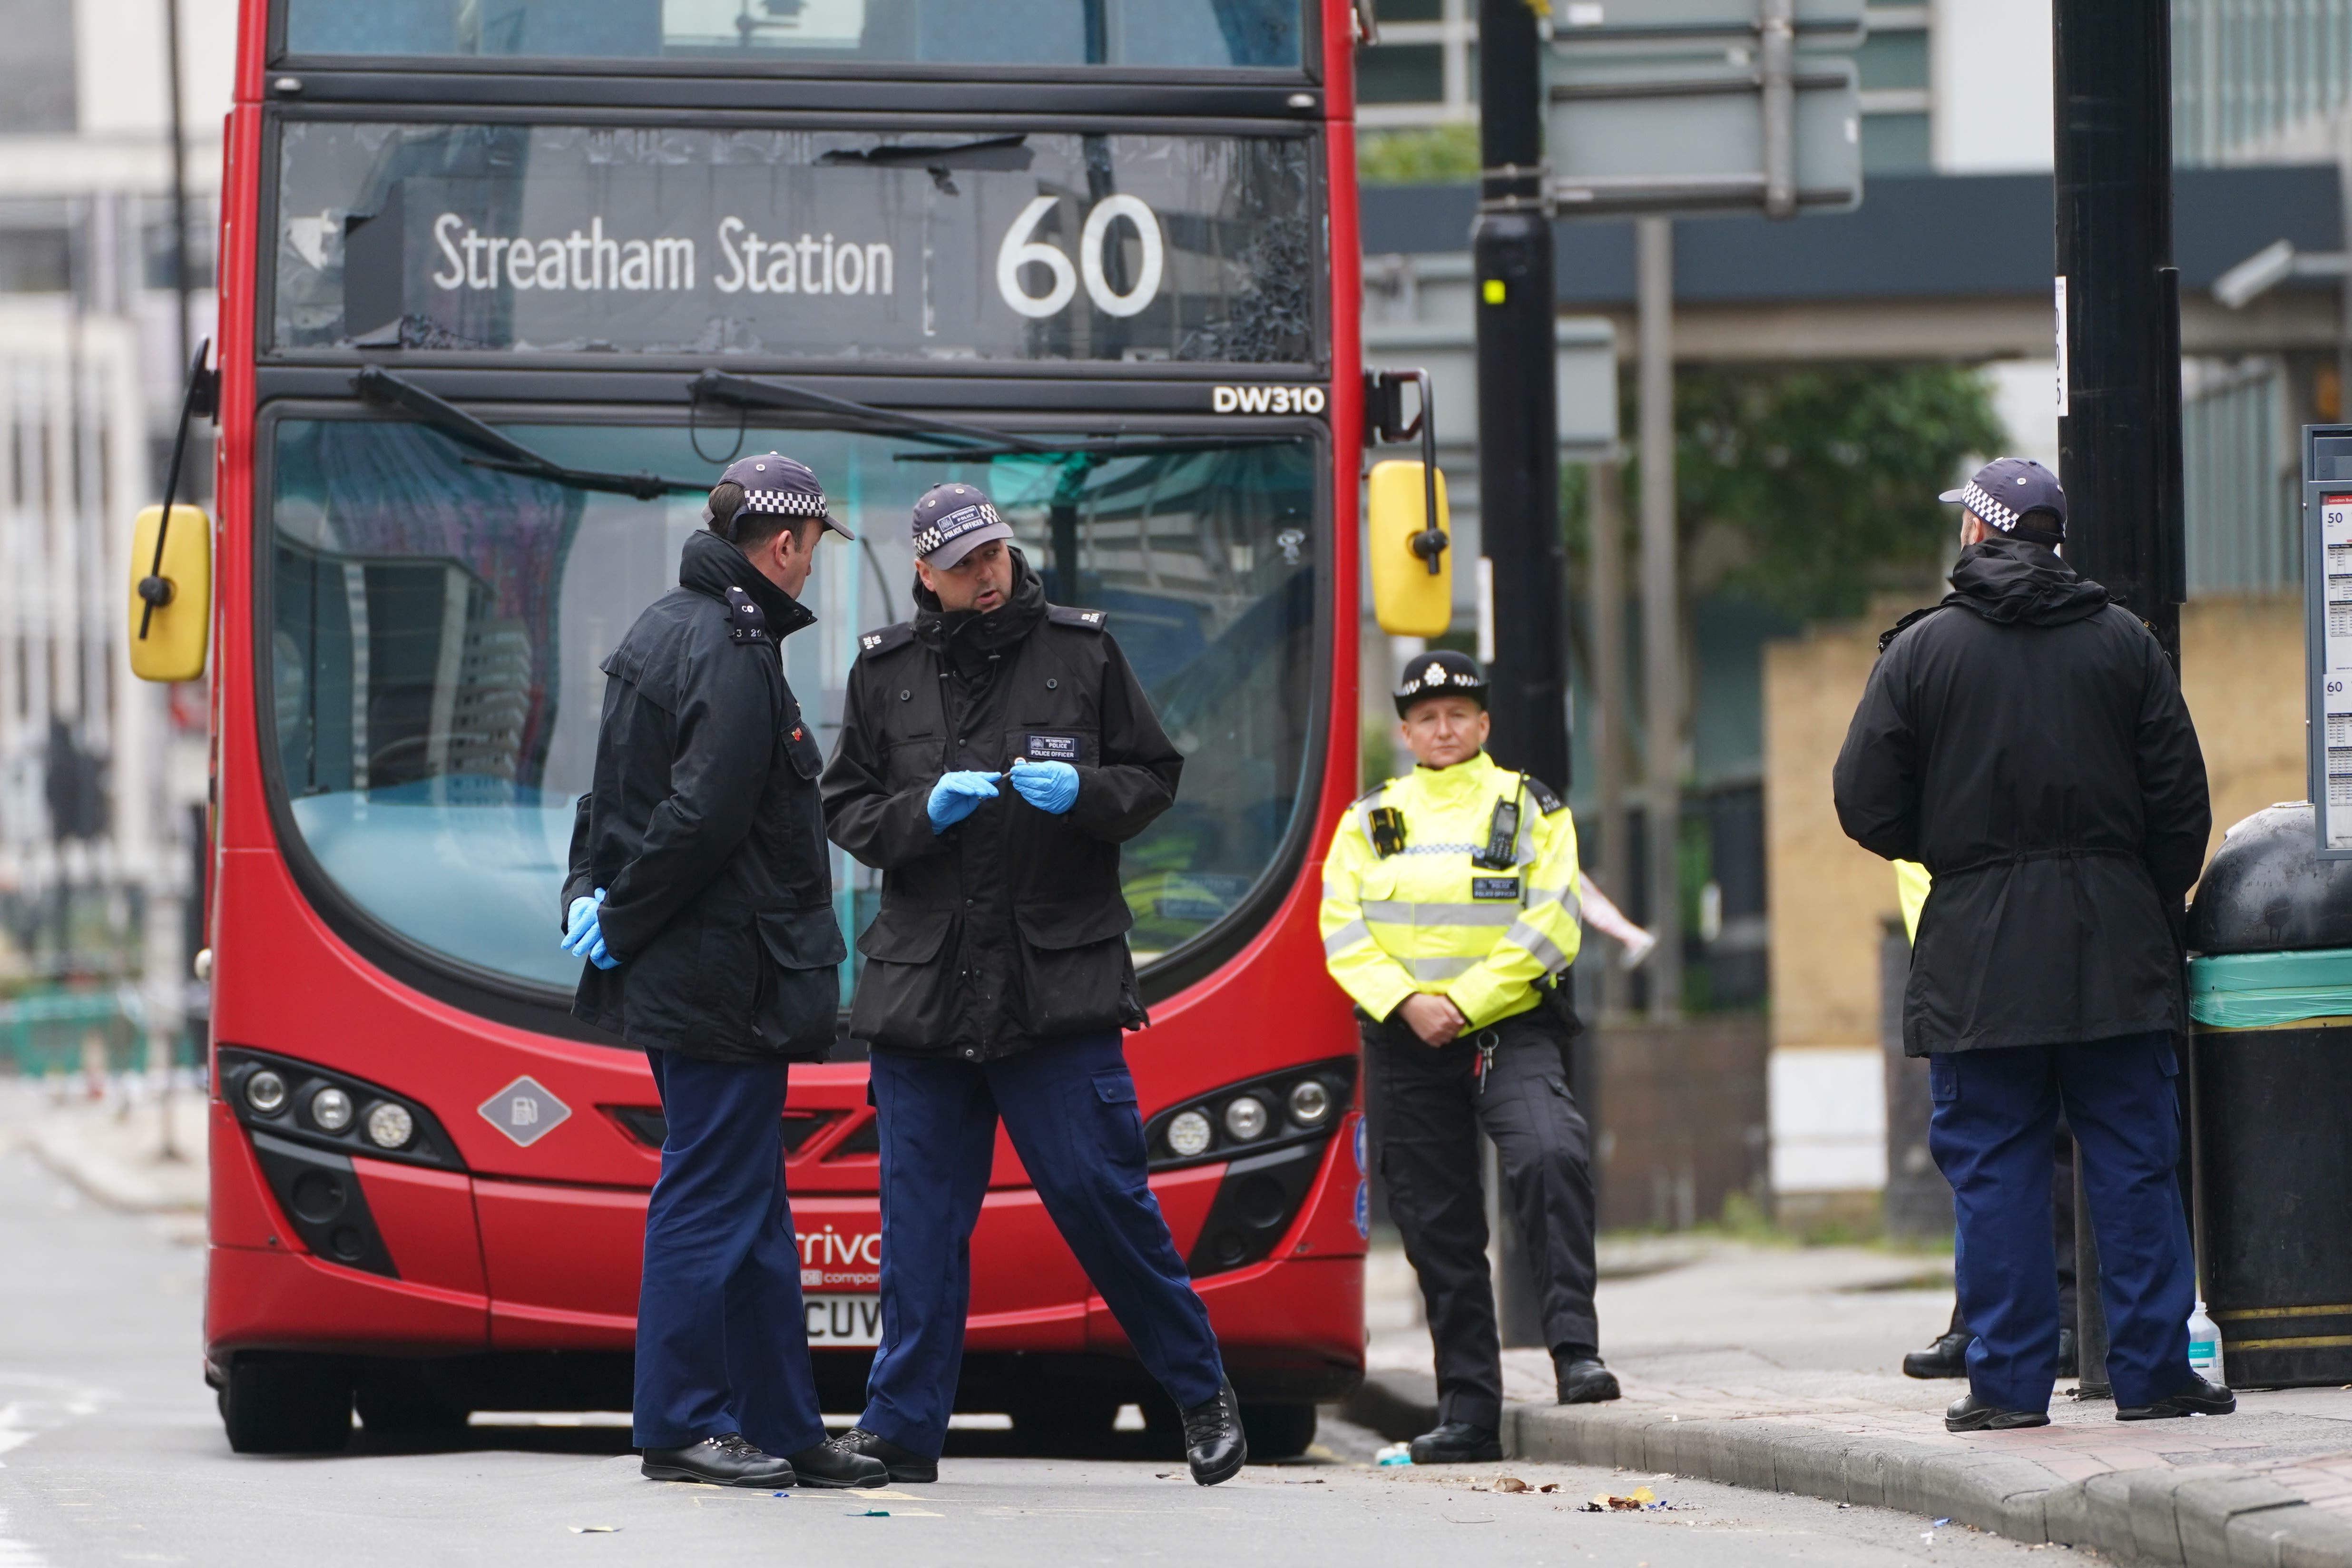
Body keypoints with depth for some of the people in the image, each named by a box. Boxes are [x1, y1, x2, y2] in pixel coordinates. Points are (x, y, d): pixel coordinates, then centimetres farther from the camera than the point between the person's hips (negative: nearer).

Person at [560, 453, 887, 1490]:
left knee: (752, 1209, 13)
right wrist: (620, 922, -14)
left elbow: (613, 792, 20)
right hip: (724, 981, -10)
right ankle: (682, 1425, 0)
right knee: (711, 1199, -4)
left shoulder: (662, 629, 16)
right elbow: (703, 820, -23)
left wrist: (592, 889, 9)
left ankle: (780, 1424, 17)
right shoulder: (734, 657, -17)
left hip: (675, 976, 10)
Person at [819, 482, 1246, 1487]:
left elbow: (1154, 780, 10)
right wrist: (923, 813, -9)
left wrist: (1083, 793, -11)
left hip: (1059, 982, -2)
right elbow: (846, 811, 11)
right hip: (922, 981, 2)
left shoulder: (1080, 651, 4)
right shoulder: (885, 670, 8)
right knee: (921, 1213, 2)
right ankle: (903, 1427, 7)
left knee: (1099, 1190, -5)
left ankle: (1201, 1394, 10)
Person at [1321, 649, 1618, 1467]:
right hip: (1403, 1042, 3)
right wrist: (1406, 1001, -12)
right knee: (1438, 1226, 4)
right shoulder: (1371, 821, 13)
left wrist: (1465, 1003, -13)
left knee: (1550, 1157, -30)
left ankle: (1576, 1351, -30)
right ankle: (1467, 1410, 9)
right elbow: (1343, 932, 4)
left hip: (1509, 1029, -3)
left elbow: (1547, 930, -4)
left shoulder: (1530, 810, 6)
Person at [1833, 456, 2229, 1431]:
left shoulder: (1922, 650, -1)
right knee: (2134, 1164, 5)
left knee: (1994, 1169, 2)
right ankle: (2151, 1370, 5)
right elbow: (2182, 803, 4)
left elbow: (1867, 809, -2)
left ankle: (2009, 1379, 1)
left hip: (1979, 957, -2)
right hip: (2116, 949, 2)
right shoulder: (2124, 642, 4)